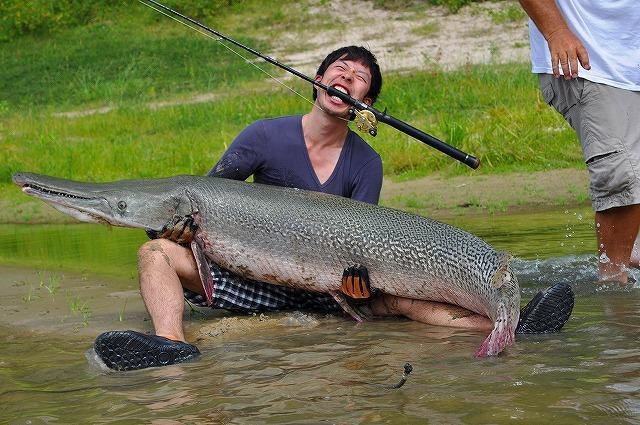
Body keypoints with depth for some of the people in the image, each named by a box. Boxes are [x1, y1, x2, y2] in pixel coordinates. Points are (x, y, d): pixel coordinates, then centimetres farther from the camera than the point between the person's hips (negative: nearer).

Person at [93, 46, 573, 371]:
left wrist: (356, 264, -26)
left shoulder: (366, 164, 0)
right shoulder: (265, 135, -3)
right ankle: (172, 343, -53)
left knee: (399, 296, -25)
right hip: (252, 277, 0)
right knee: (158, 252, -25)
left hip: (322, 286, 0)